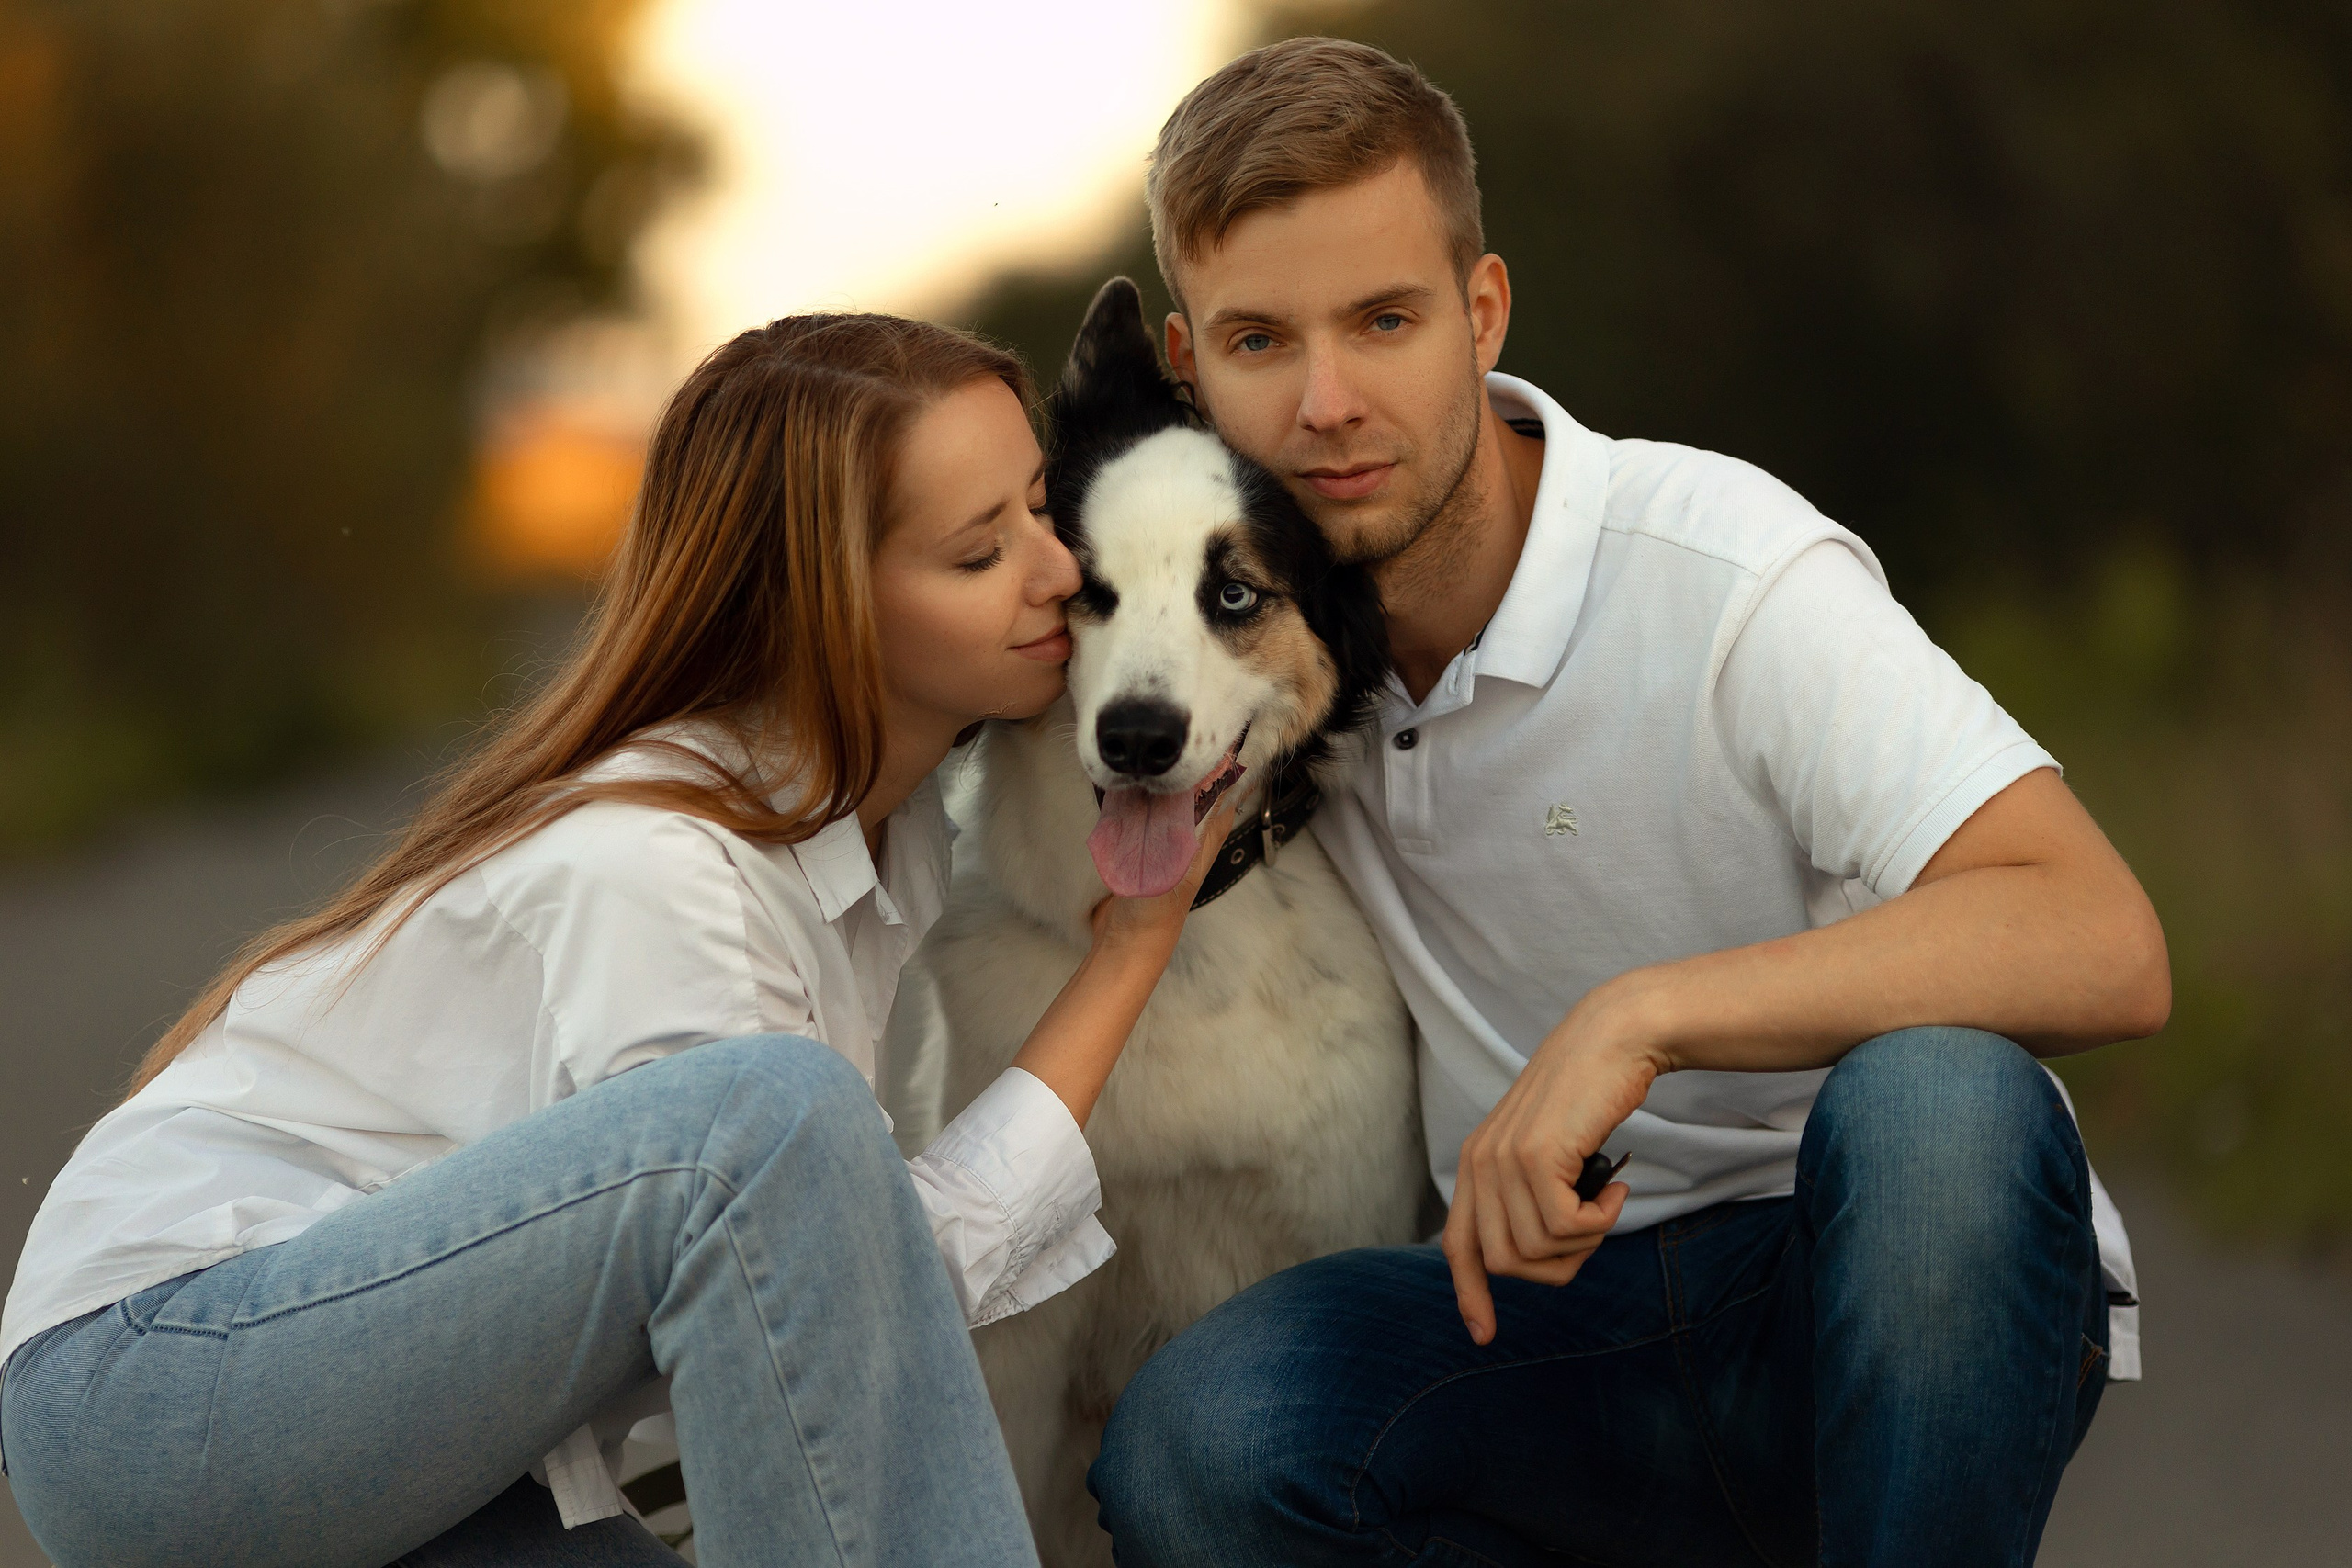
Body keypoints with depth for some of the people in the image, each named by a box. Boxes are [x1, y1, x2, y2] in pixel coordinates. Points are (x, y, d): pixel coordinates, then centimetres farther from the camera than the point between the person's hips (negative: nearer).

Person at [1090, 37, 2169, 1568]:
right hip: (1562, 1298, 4)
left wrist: (1638, 1014, -35)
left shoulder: (1725, 571, -16)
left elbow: (2106, 948, -29)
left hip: (1898, 1283, -4)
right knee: (1193, 1442, -27)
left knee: (1928, 1097, -39)